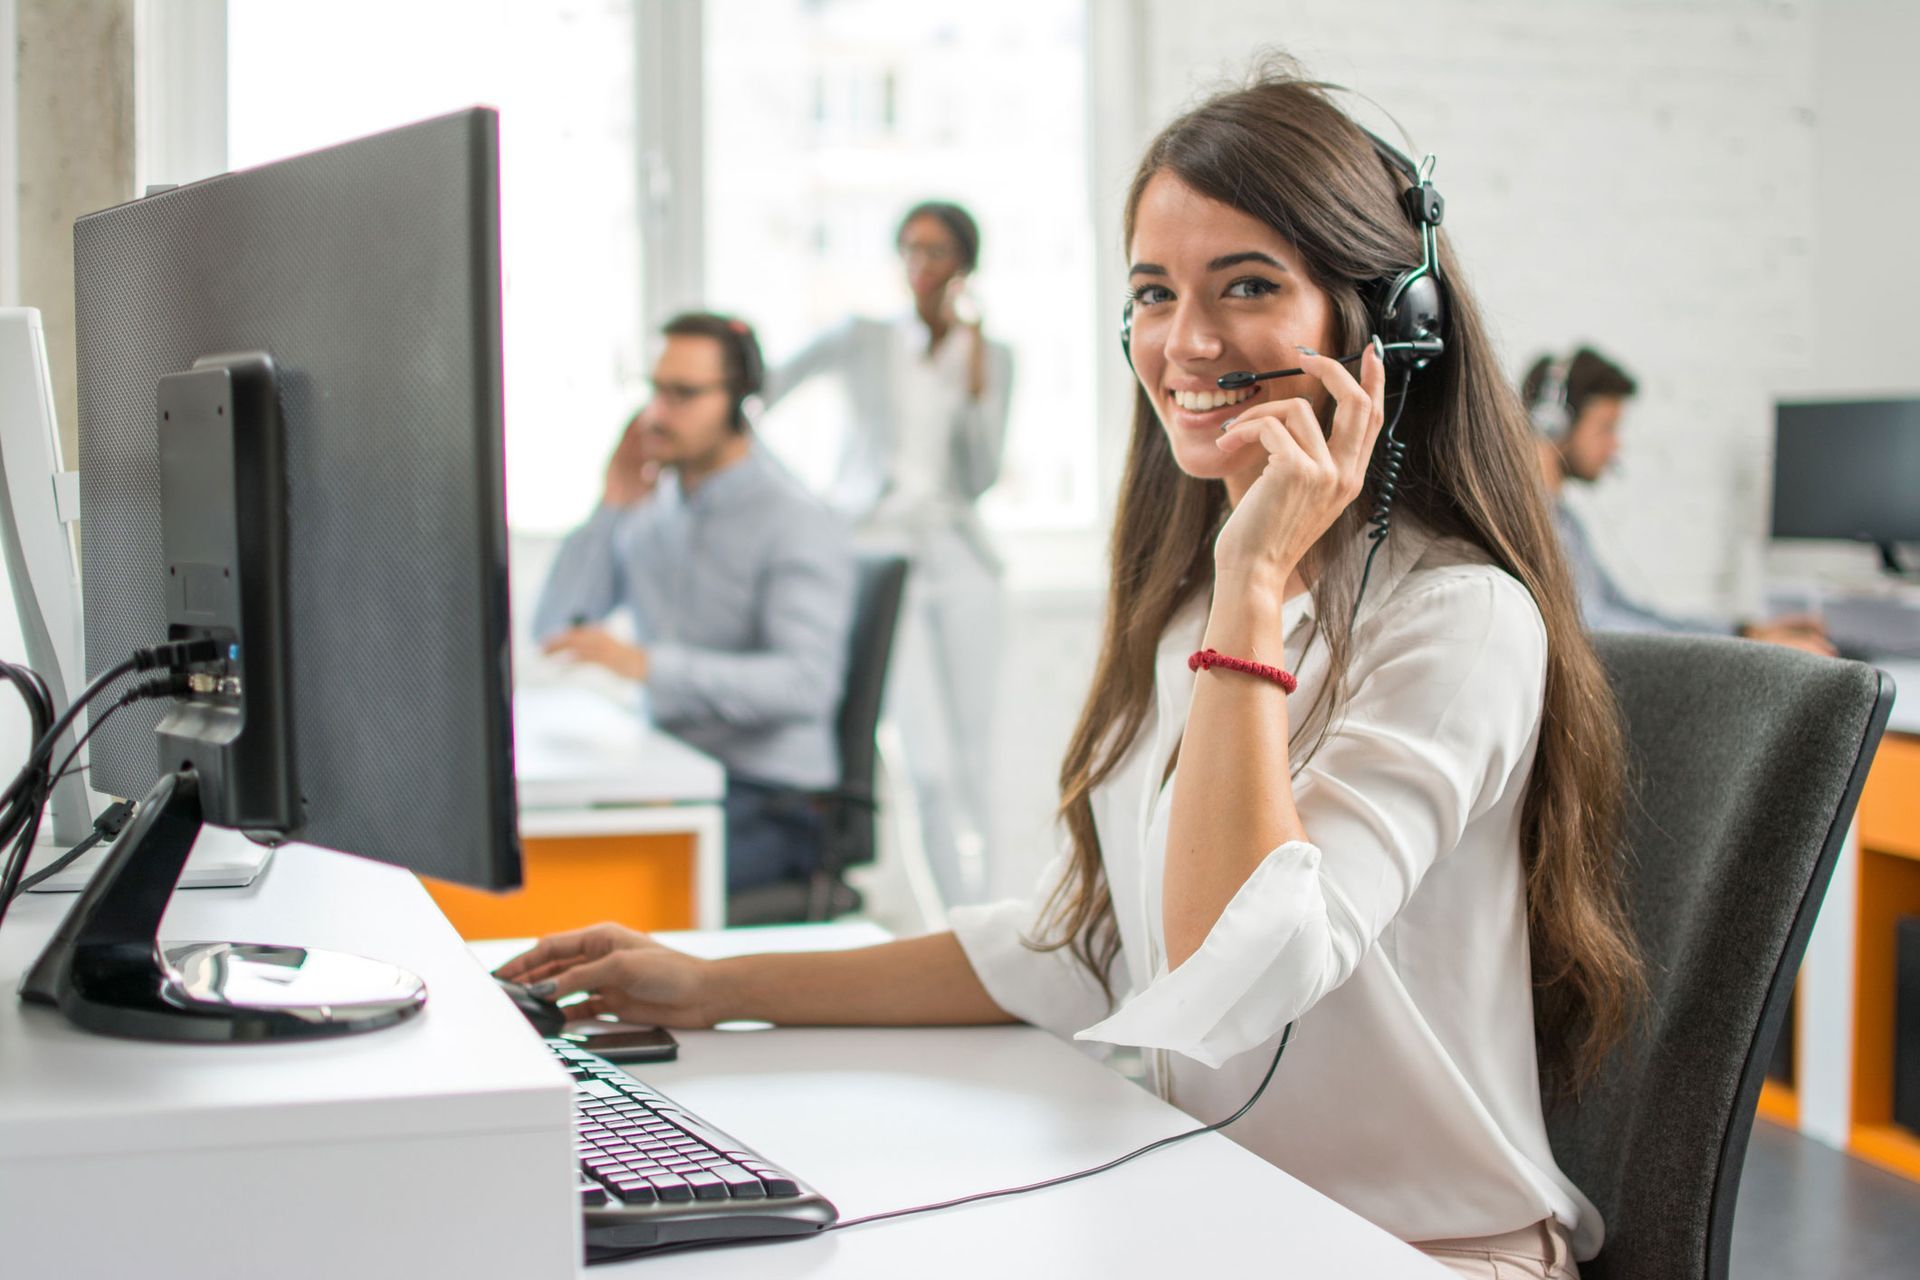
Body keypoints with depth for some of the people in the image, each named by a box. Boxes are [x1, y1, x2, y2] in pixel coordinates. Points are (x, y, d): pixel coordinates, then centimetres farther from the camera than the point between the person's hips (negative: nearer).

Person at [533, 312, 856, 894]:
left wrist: (647, 663, -34)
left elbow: (807, 683, -26)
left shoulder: (799, 525, -11)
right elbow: (554, 630, 8)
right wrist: (610, 510, -2)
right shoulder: (654, 509, 11)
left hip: (772, 803, -6)